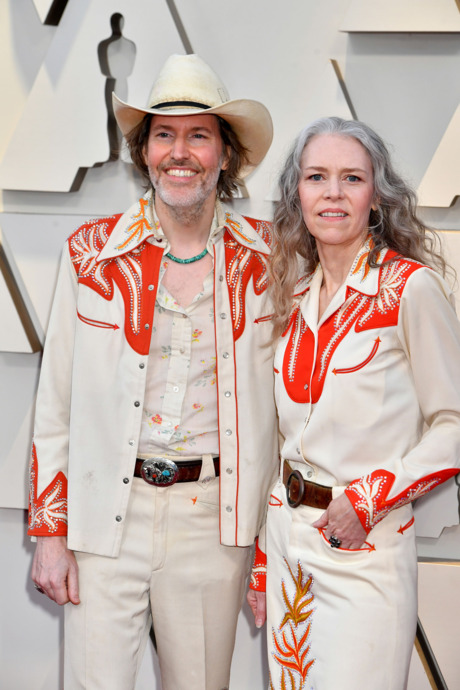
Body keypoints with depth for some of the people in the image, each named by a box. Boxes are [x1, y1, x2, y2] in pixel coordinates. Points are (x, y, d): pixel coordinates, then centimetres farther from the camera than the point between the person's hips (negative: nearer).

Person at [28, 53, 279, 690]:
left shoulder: (265, 257, 0)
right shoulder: (91, 253, -2)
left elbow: (286, 391, 8)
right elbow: (55, 403, 2)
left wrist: (274, 526, 7)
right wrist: (50, 531, 0)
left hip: (216, 518, 1)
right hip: (106, 514, -1)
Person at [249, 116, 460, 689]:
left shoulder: (411, 287, -12)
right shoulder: (294, 293, 6)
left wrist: (372, 498, -16)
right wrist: (259, 557, 14)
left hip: (368, 546, -6)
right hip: (287, 530, 6)